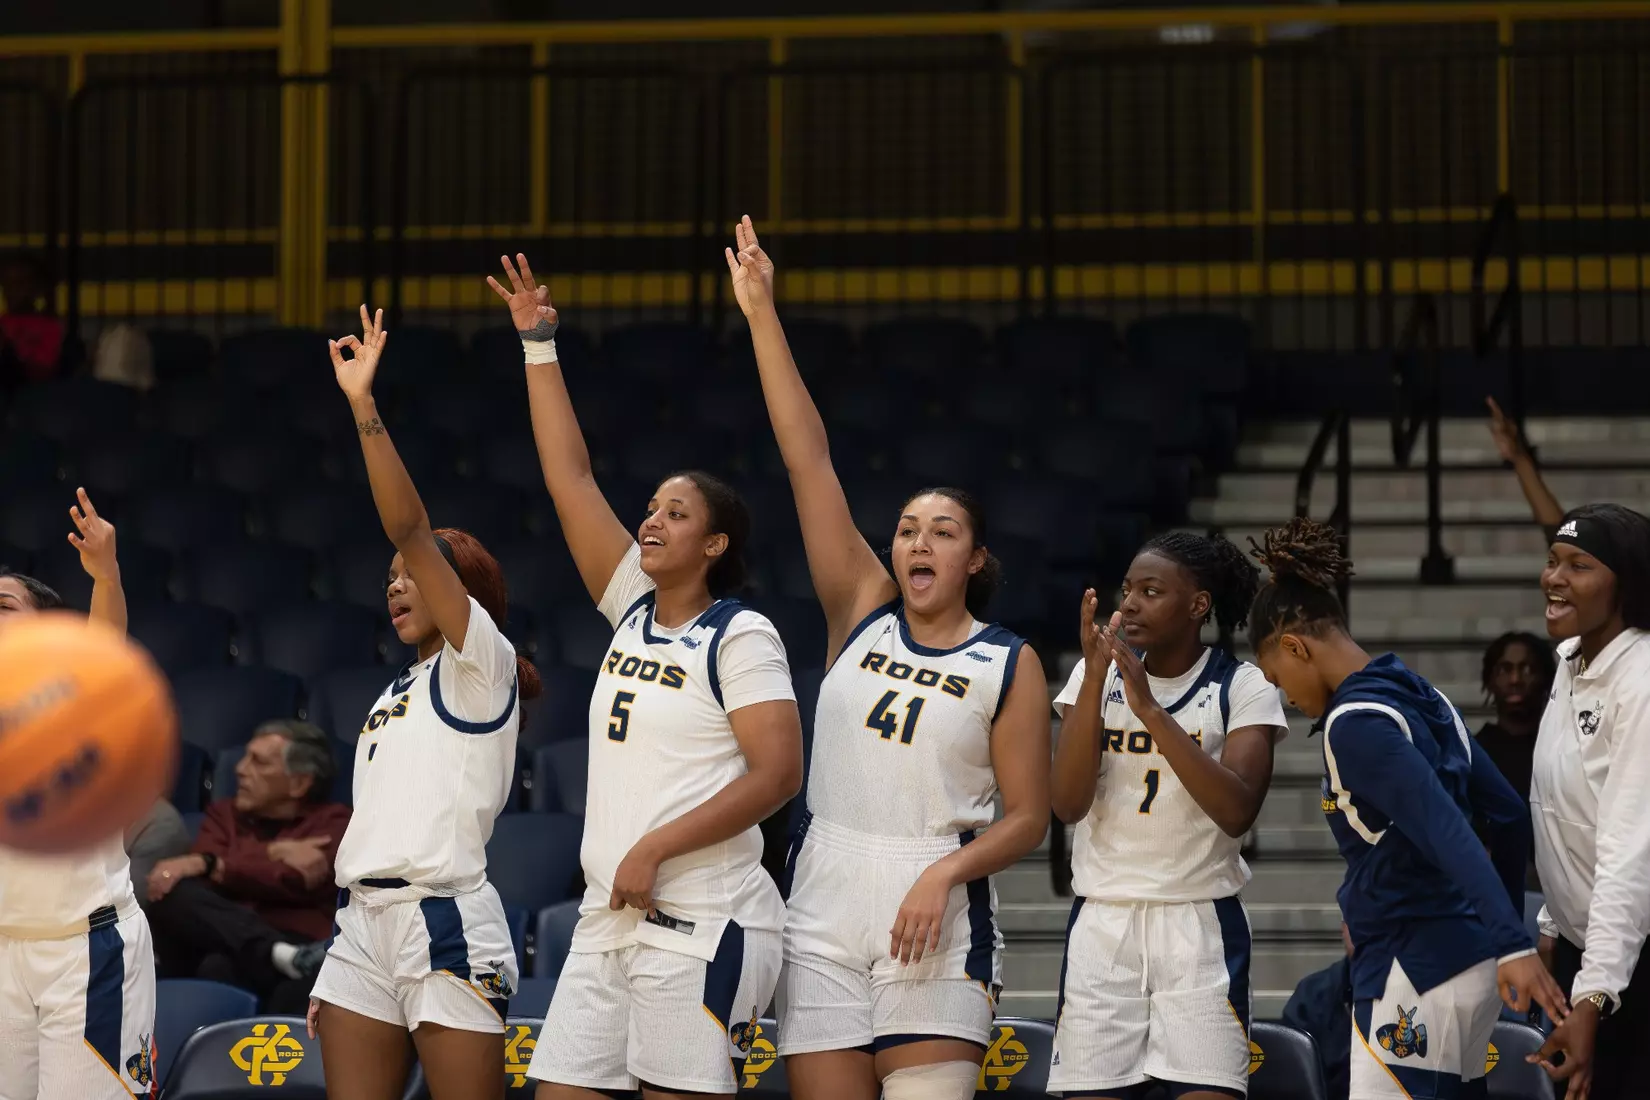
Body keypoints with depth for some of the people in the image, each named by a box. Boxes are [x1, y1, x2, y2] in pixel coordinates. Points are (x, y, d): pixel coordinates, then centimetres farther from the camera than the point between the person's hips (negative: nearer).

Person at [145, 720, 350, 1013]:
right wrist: (274, 854, -3)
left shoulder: (333, 822, 17)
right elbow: (206, 860, 6)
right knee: (172, 893, -30)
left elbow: (299, 881, -4)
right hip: (218, 946, 4)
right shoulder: (225, 813, 28)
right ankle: (283, 956, -45)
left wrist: (208, 867, -6)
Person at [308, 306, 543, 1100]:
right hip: (362, 923, 8)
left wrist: (364, 408, -14)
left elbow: (411, 532, -12)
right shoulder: (395, 693, 22)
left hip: (444, 922, -8)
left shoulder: (480, 663, -1)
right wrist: (334, 971, 18)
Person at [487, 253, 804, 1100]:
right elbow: (571, 479, 13)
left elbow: (777, 773, -15)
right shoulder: (635, 608, 13)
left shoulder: (739, 636, -6)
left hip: (699, 924, -7)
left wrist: (655, 848, -16)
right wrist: (538, 347, 11)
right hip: (610, 919, 7)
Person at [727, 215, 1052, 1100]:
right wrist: (762, 318, -3)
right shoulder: (863, 613, 9)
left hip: (934, 921, -3)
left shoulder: (1009, 665, 2)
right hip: (824, 909, 3)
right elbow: (810, 463, 3)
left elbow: (1027, 817, 1)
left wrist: (948, 871, -18)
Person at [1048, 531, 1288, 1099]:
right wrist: (1095, 680, -16)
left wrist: (1151, 709, -23)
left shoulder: (1243, 687, -3)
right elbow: (1068, 803, -8)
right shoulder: (1096, 674, 4)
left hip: (1202, 925, -2)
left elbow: (1237, 811, -18)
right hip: (1102, 923, 2)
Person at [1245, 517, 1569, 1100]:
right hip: (1467, 959, 9)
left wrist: (1513, 946, -35)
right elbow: (1510, 815, 17)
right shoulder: (1422, 698, 12)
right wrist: (1504, 931, 24)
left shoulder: (1355, 722, -15)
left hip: (1414, 972, -9)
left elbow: (1447, 832, -26)